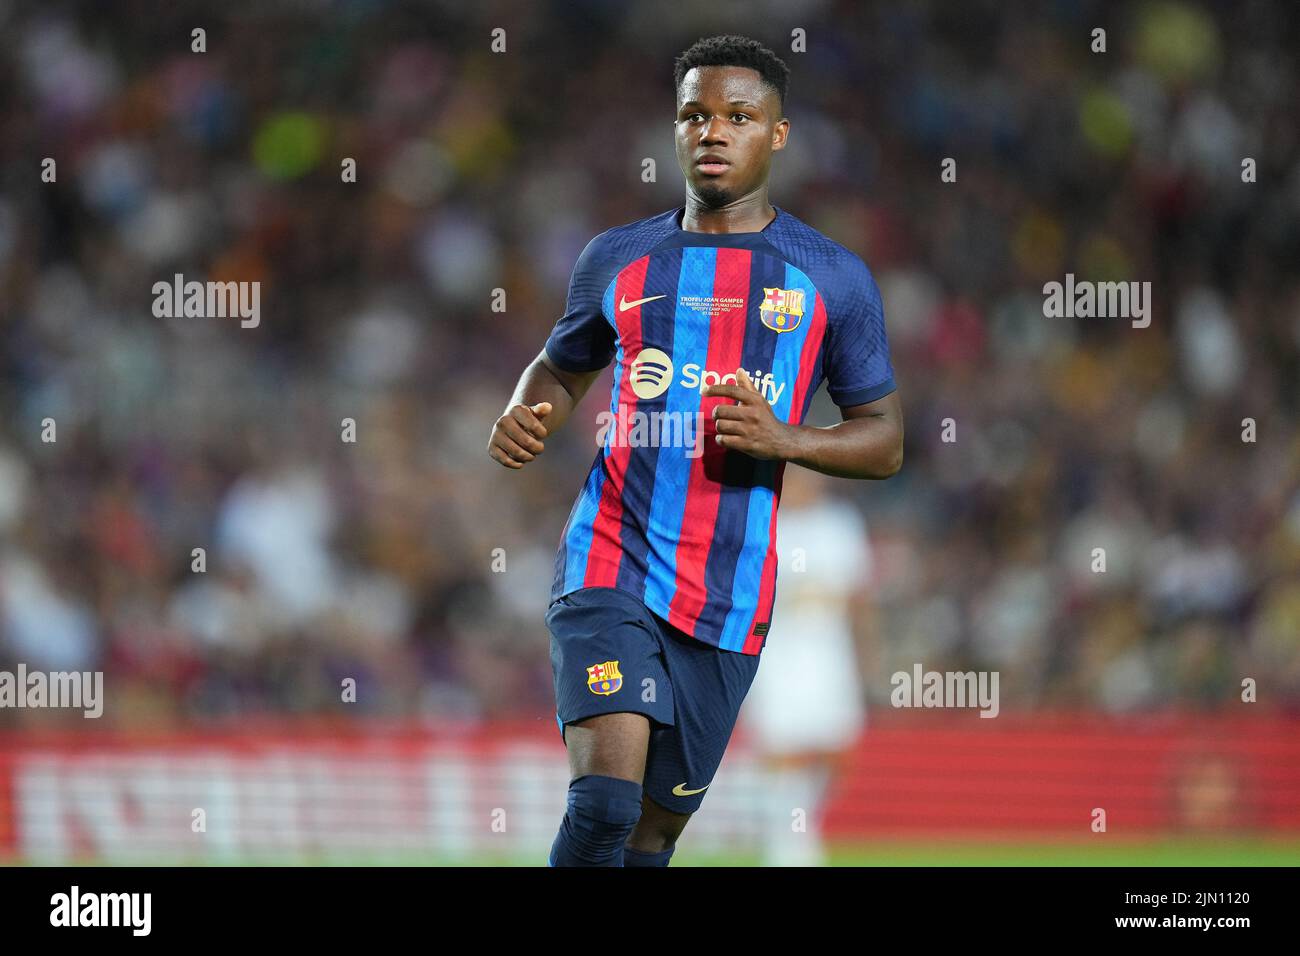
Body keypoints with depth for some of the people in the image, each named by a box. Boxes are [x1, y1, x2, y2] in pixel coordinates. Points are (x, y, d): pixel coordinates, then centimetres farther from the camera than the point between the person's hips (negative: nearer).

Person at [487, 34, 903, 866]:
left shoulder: (831, 279, 5)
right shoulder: (620, 261, 9)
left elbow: (884, 442, 8)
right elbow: (562, 368, 24)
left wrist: (786, 440, -12)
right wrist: (524, 419, 0)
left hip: (731, 598, 1)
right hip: (612, 568, -1)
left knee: (654, 832, 7)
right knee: (604, 802, -22)